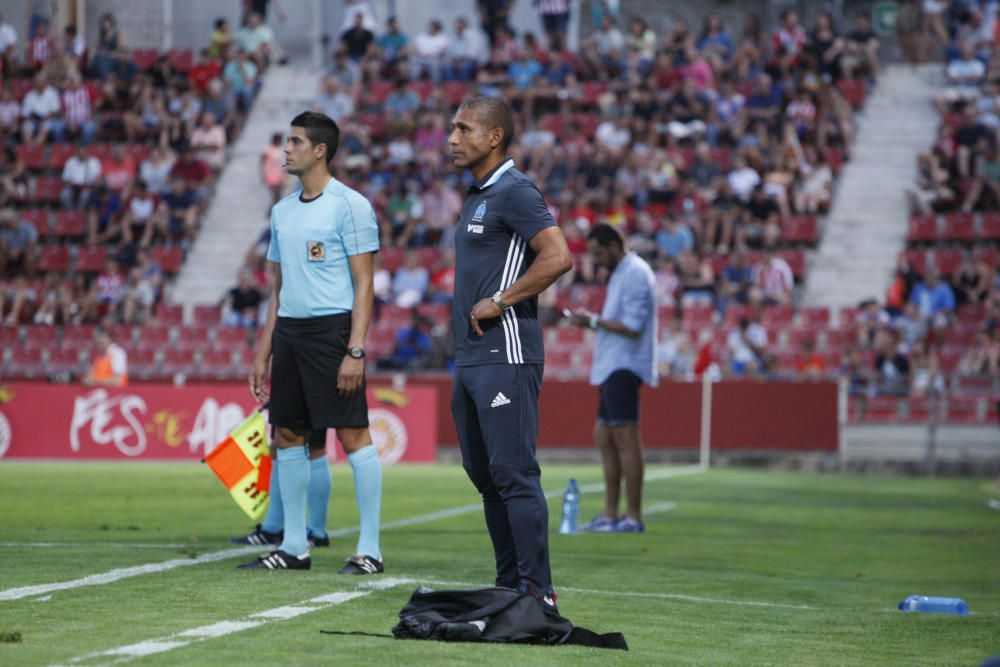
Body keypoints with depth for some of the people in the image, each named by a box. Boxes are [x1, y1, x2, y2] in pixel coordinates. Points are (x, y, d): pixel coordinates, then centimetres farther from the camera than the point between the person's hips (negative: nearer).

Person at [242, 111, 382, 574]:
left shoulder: (349, 205, -6)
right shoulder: (282, 211, 16)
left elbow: (364, 283, -9)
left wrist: (355, 351, -17)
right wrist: (263, 353, 16)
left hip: (331, 328, -8)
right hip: (289, 329, 8)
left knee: (353, 434, -8)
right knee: (287, 435, 7)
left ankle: (369, 549, -4)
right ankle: (293, 547, 14)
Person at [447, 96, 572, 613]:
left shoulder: (514, 192, -11)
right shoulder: (477, 196, 19)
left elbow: (557, 257, -23)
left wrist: (498, 302, -18)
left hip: (505, 356, -10)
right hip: (471, 357, 10)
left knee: (514, 474, -11)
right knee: (484, 473, 12)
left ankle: (537, 591, -9)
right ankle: (509, 585, 19)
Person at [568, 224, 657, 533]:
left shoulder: (635, 274, -13)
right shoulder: (621, 273, 20)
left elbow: (632, 327, -19)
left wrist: (594, 321, -11)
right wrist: (593, 320, 9)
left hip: (624, 367, -11)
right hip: (612, 368, 11)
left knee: (625, 439, -10)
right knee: (604, 438, 11)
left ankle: (633, 517, -9)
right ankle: (610, 514, 14)